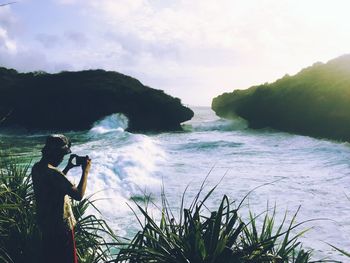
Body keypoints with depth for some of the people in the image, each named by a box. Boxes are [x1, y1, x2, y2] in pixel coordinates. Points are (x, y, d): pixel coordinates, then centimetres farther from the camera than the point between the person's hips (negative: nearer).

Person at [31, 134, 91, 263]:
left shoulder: (37, 168, -1)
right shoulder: (53, 173, -29)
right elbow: (78, 195, -30)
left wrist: (68, 167, 10)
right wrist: (85, 171, -20)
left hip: (45, 222, 9)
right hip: (60, 225, -9)